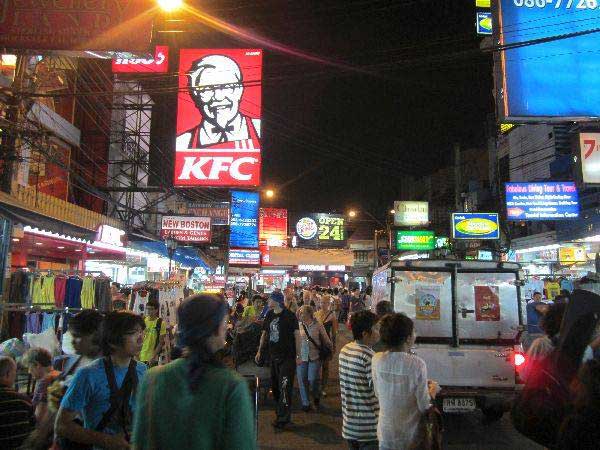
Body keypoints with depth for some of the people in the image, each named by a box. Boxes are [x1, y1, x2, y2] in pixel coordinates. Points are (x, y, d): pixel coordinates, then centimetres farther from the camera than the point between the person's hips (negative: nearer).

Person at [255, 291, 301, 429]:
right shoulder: (269, 315, 7)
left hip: (288, 356, -6)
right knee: (275, 386, 12)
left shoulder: (289, 316, -11)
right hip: (273, 355, 6)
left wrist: (298, 355, -11)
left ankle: (283, 417, 2)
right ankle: (280, 412, 27)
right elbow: (264, 333, 16)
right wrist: (259, 351, 14)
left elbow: (297, 335, -9)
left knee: (285, 386, -7)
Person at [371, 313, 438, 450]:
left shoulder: (377, 360, -13)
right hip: (409, 436, -2)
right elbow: (424, 406, -16)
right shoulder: (417, 364, -23)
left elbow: (378, 393, 2)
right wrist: (433, 391, 5)